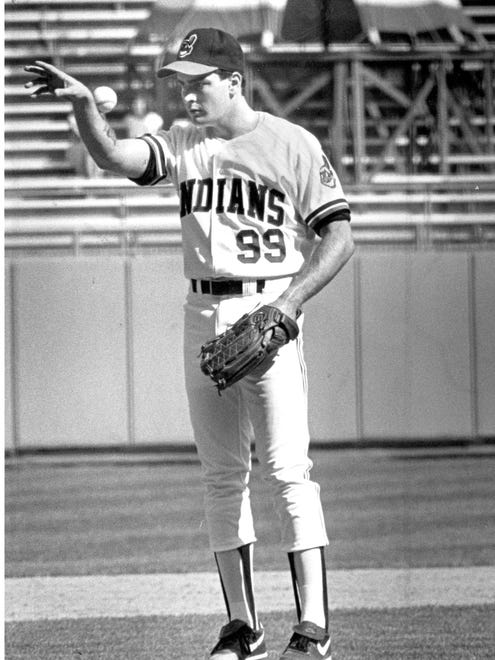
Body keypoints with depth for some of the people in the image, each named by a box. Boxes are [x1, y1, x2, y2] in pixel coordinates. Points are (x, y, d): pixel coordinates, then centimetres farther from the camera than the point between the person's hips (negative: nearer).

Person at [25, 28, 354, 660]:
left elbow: (339, 236, -5)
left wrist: (288, 302, -16)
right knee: (221, 474, 6)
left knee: (287, 468, -12)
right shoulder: (184, 143, 9)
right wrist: (83, 104, -25)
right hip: (204, 316, 5)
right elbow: (116, 156, -7)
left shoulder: (292, 145, -4)